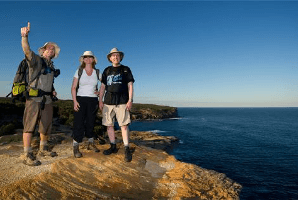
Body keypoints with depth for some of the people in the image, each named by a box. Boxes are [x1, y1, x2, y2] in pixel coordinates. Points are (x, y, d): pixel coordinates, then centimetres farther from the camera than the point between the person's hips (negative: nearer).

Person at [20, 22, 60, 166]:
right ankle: (27, 155, 0)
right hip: (34, 97, -7)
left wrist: (53, 91, 9)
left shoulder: (51, 66, 19)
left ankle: (43, 149, 28)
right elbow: (27, 50, -22)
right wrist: (24, 36, -39)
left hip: (47, 99, 7)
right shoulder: (36, 60, 0)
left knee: (46, 126, 13)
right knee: (30, 125, -5)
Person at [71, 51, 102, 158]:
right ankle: (76, 147, 3)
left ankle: (91, 143, 27)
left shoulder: (97, 72, 6)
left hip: (93, 101, 2)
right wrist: (75, 101, -11)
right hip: (81, 99, -2)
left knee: (91, 123, 11)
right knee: (79, 123, -5)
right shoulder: (79, 72, 1)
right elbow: (73, 88, -2)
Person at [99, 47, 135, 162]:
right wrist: (100, 100, 9)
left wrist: (130, 100, -7)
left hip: (122, 102, -3)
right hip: (108, 102, 4)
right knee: (109, 125, 4)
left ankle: (127, 149, -3)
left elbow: (130, 85, 3)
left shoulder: (125, 69, 9)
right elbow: (102, 86, 17)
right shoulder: (107, 71, 17)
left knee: (124, 125, -9)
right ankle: (113, 147, 18)